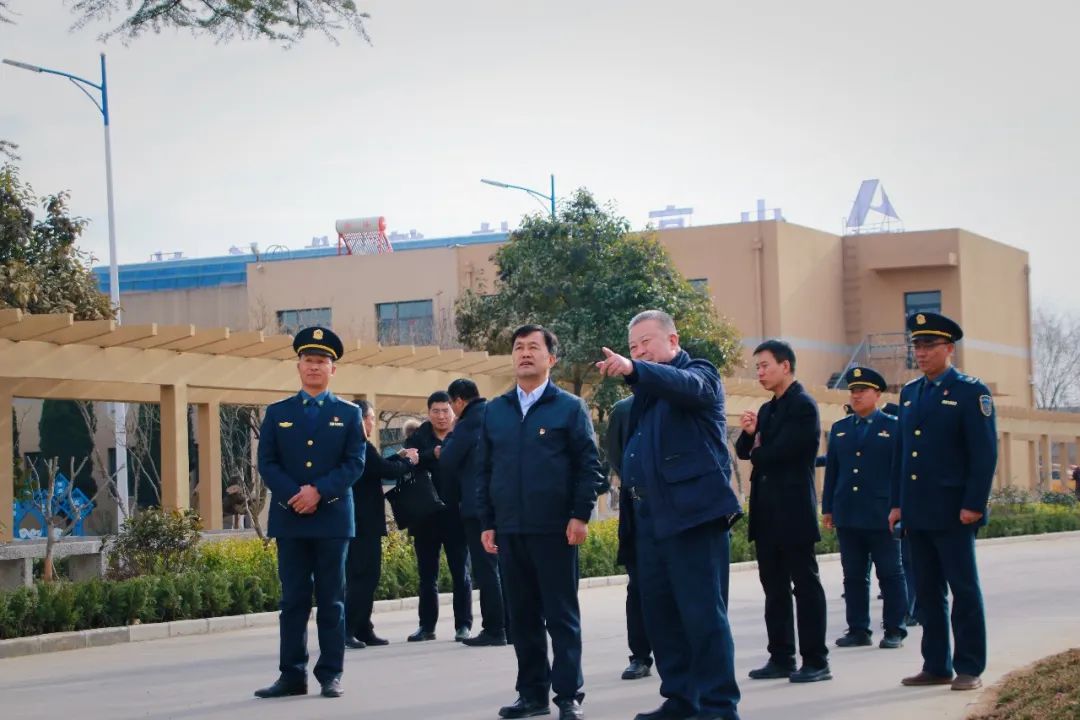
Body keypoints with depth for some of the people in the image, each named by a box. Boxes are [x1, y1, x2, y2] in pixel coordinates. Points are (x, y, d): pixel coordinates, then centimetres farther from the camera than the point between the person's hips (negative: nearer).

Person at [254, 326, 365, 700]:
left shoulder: (349, 413, 7)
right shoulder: (277, 413, 10)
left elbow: (355, 464, -2)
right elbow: (267, 463, 3)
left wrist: (319, 491, -15)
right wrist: (293, 496, -14)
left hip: (333, 518, -1)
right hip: (290, 519, 1)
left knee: (331, 600, 2)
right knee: (293, 599, 3)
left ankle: (330, 674, 6)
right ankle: (292, 675, 5)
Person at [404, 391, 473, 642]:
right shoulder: (418, 437, 6)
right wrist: (432, 455, -25)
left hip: (456, 515, -3)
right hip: (426, 516, 3)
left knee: (460, 572, 4)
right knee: (427, 574, 10)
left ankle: (463, 625, 10)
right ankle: (426, 625, 16)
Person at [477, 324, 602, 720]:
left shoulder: (569, 407, 2)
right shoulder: (494, 411, 12)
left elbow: (589, 465, -2)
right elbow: (485, 471, 14)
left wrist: (580, 516, -11)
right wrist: (487, 523, 8)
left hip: (554, 528, -4)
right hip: (509, 531, 4)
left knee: (561, 614, 0)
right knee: (522, 616, 8)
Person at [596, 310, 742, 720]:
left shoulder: (698, 373, -2)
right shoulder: (646, 391, 22)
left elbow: (685, 386, -27)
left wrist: (633, 371, -40)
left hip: (693, 511, -8)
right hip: (652, 516, 8)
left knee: (703, 612, -9)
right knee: (660, 612, 10)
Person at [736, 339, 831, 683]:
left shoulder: (803, 406, -9)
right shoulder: (767, 410, 18)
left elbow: (780, 451, -17)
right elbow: (746, 451, 14)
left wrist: (757, 453, 3)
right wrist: (748, 433, -7)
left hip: (794, 510, -8)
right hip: (767, 513, 8)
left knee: (805, 584, -4)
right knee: (774, 587, 9)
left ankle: (815, 661, -2)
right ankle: (781, 658, 14)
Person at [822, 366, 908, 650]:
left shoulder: (893, 427, 2)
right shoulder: (839, 429, 14)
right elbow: (831, 470, 14)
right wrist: (827, 509, 9)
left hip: (882, 515, -4)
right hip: (847, 515, 4)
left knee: (890, 573, 1)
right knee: (853, 575, 6)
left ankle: (895, 630, 6)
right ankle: (858, 629, 11)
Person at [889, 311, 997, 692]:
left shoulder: (970, 392, -5)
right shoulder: (909, 393, 14)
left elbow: (985, 453, -10)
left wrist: (973, 504, -15)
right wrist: (897, 503, 11)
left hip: (952, 513, -6)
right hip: (917, 513, 6)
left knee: (964, 589, 0)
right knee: (927, 590, 9)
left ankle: (969, 668, 4)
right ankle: (936, 665, 16)